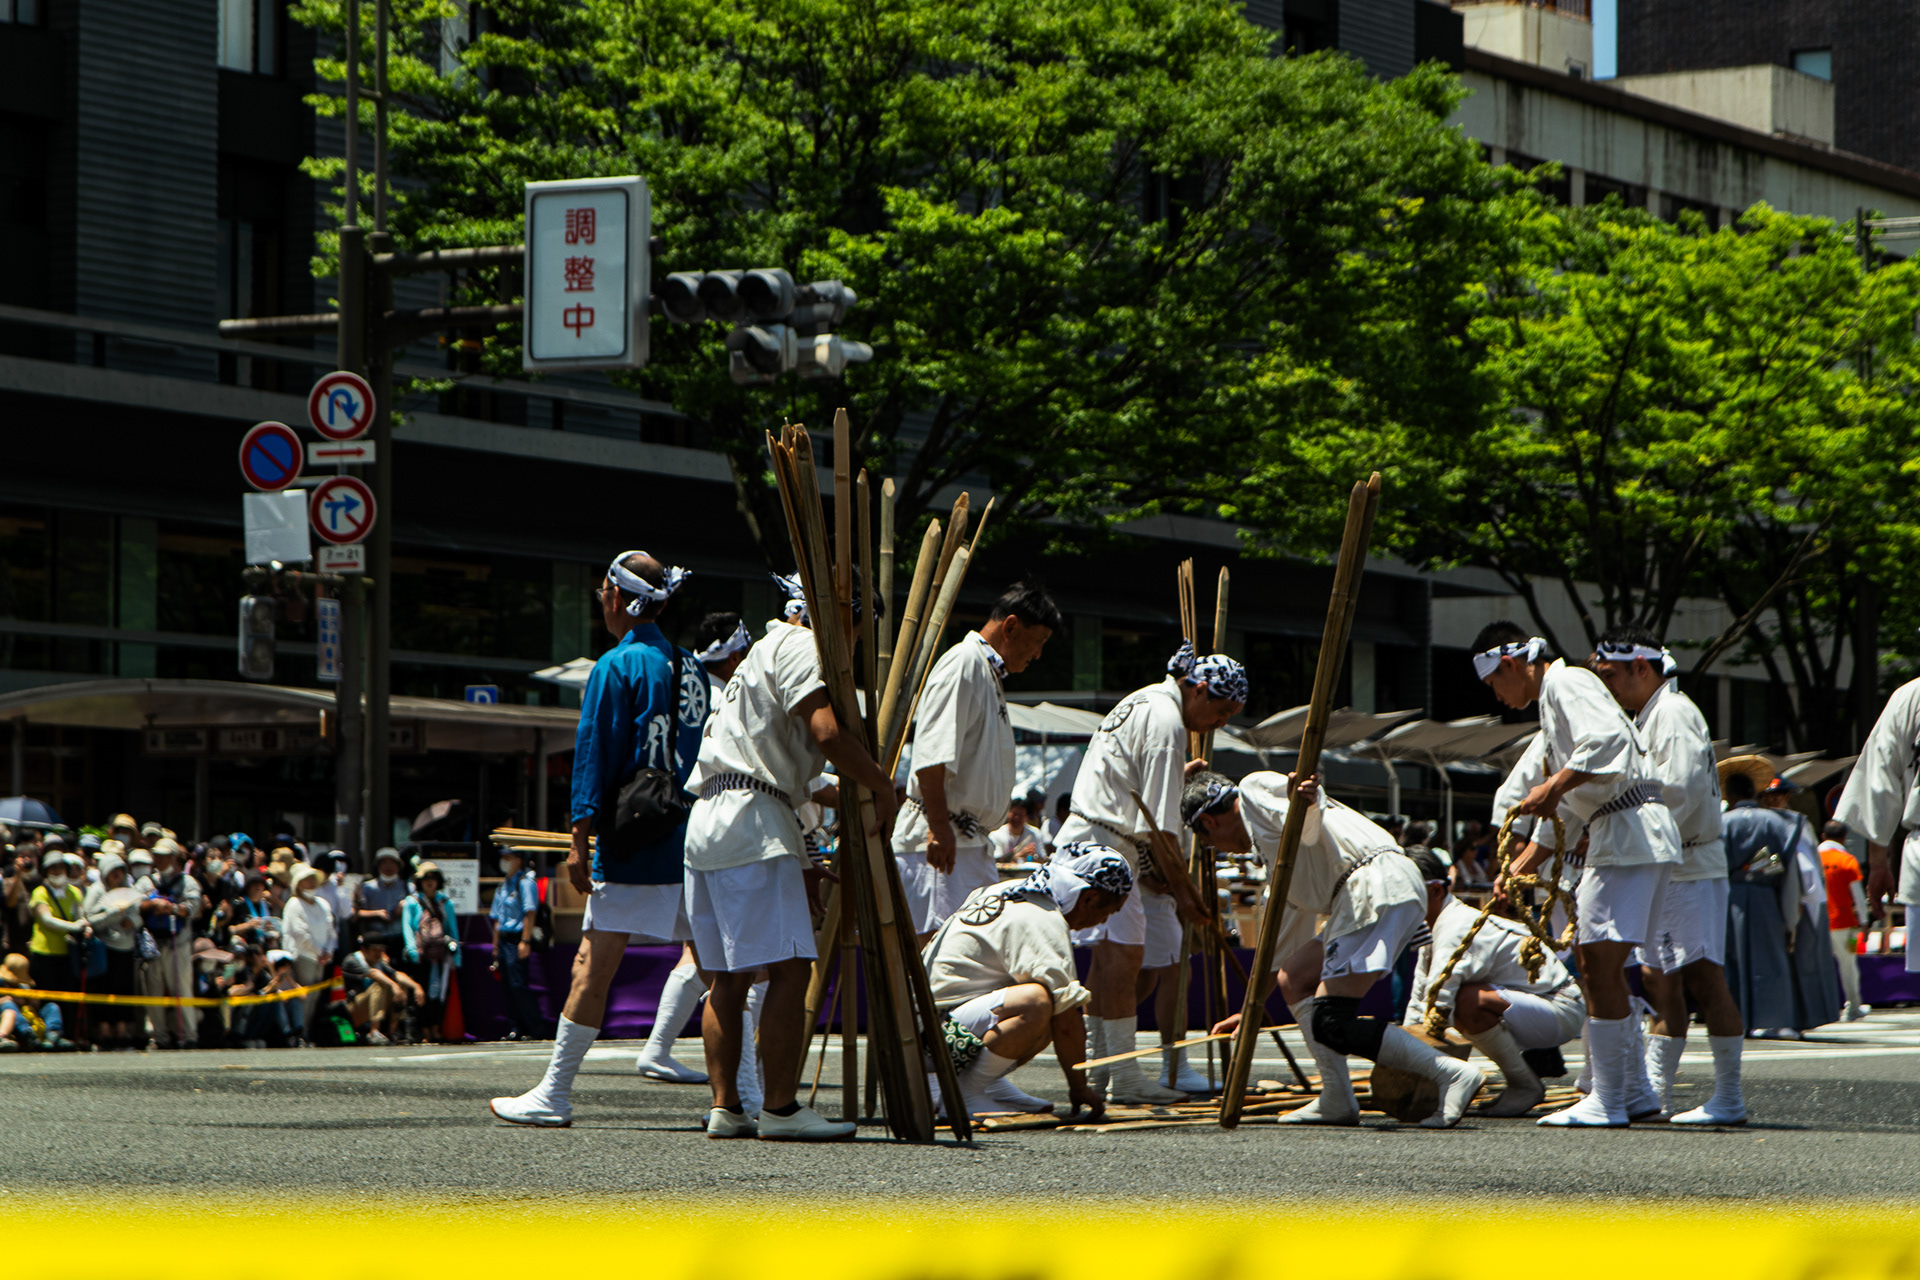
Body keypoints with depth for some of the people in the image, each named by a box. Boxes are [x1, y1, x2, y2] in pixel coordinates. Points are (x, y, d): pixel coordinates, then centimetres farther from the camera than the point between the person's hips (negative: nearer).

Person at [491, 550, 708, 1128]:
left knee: (593, 963, -4)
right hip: (693, 842, 6)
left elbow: (594, 756, -8)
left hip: (632, 843, -6)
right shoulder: (693, 668, 13)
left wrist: (580, 840, -8)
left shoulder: (617, 667, -6)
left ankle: (554, 1094, -2)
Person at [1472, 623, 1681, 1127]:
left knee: (1600, 961, -11)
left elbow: (1609, 739, -26)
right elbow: (1565, 813, 29)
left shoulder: (1567, 683, -6)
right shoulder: (1552, 699, 26)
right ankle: (1634, 1089, 20)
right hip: (1614, 838, 11)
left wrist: (1553, 786, -23)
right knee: (1592, 960, 14)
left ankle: (1608, 1101, -10)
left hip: (1631, 831, -11)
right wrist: (1521, 867, 24)